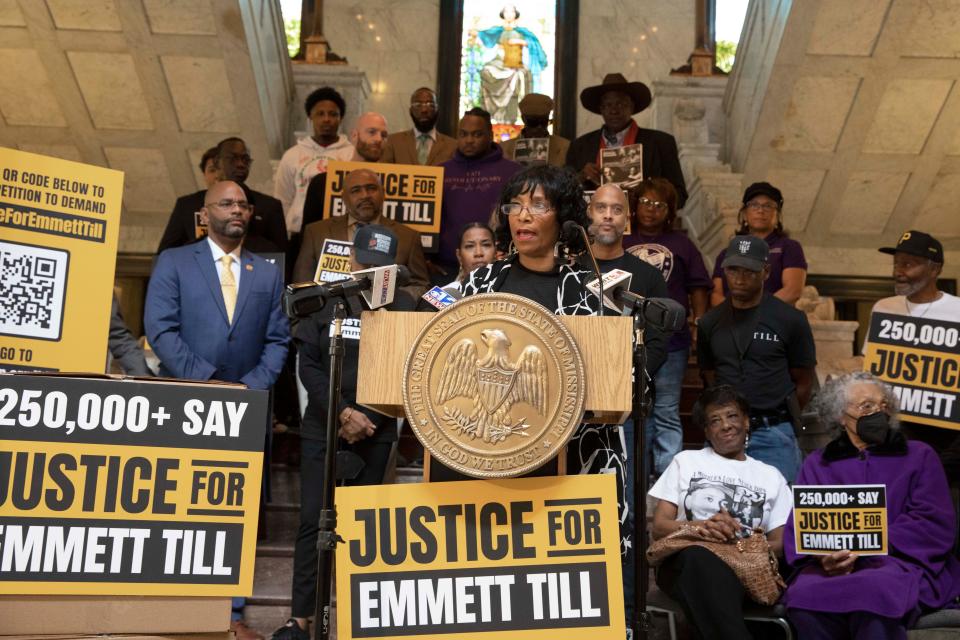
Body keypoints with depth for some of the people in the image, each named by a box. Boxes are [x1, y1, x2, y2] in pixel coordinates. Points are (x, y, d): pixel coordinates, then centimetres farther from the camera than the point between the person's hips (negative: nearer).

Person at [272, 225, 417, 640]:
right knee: (313, 520, -2)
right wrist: (341, 412, -11)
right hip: (322, 428, 0)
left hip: (375, 433, 0)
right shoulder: (325, 301, 4)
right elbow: (308, 365, 0)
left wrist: (367, 419, -11)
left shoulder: (404, 307, 3)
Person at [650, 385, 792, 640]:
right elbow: (659, 527, 10)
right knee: (698, 555, -41)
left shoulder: (771, 476, 23)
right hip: (687, 559, 0)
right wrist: (702, 526, -12)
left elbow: (780, 544, 14)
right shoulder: (686, 461, 20)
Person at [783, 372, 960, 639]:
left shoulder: (919, 456, 16)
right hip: (831, 567, 2)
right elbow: (799, 526, 12)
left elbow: (935, 525, 3)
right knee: (805, 595, -35)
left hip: (900, 562, -1)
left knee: (873, 590, -39)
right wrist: (821, 555, -14)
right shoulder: (817, 464, 21)